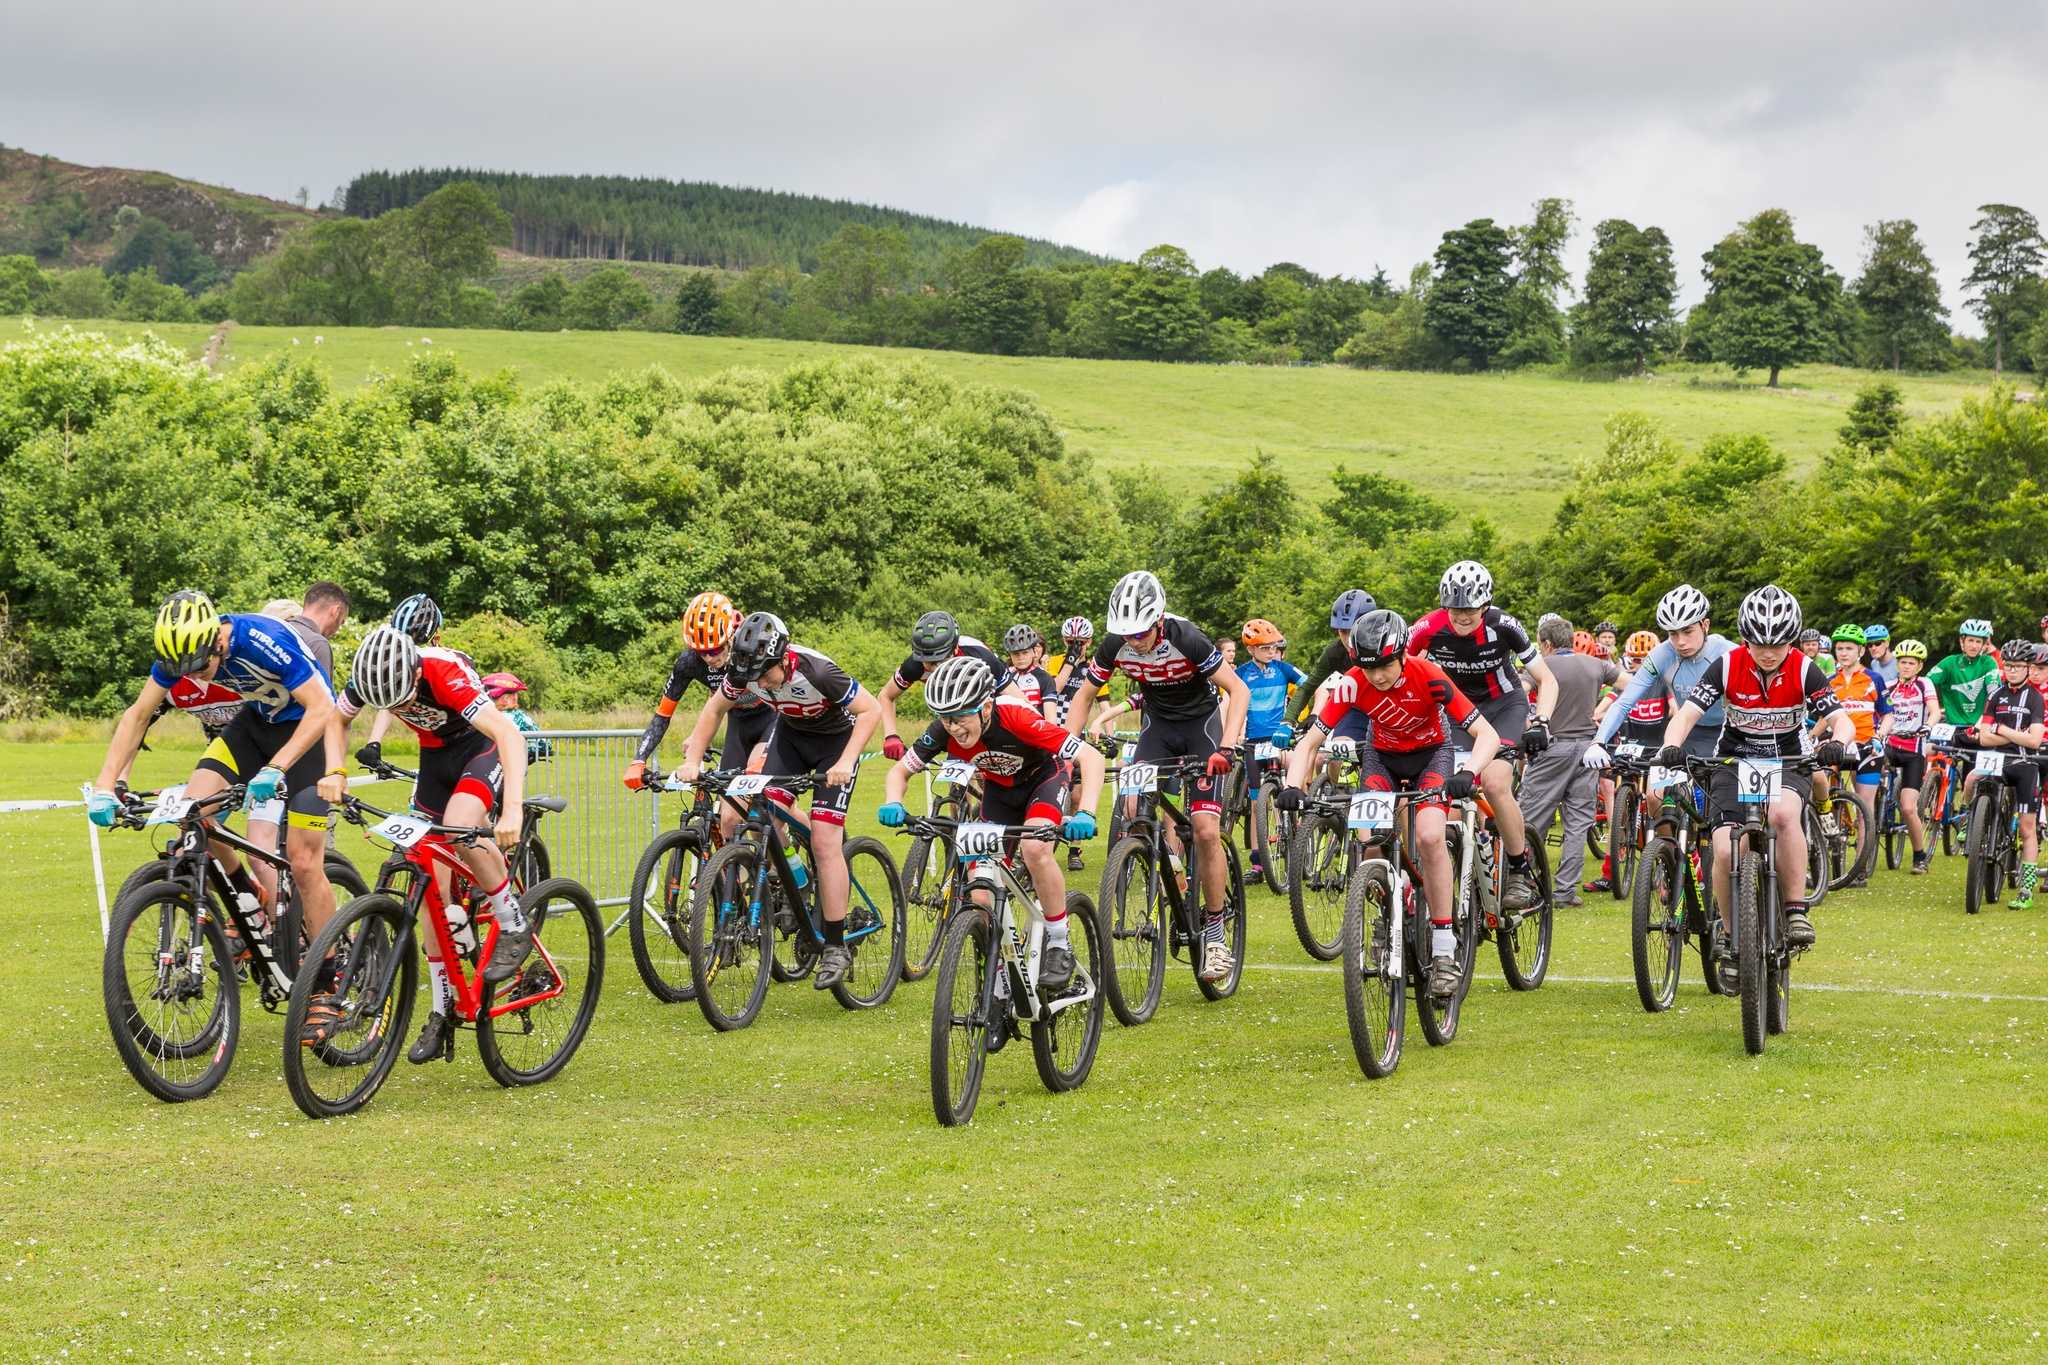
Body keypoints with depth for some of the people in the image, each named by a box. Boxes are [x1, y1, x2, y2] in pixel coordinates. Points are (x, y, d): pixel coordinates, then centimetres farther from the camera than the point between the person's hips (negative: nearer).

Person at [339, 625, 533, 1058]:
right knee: (432, 887, -2)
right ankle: (443, 1009, 7)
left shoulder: (445, 673, -36)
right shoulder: (370, 674, -20)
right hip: (436, 755, 5)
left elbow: (510, 735, -44)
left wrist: (512, 810, -55)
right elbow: (336, 720, 1)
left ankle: (514, 926, -13)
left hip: (483, 747, -5)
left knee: (459, 826, -35)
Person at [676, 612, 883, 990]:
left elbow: (871, 709, -28)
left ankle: (836, 947, -8)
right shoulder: (746, 672, -21)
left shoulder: (816, 672, -36)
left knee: (824, 842, -14)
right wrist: (692, 761, -13)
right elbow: (714, 709, -3)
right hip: (791, 733, 5)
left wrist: (845, 763, -38)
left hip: (835, 738, -5)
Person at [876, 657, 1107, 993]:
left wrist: (1085, 814, -54)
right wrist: (892, 804, -33)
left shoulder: (1015, 719, -38)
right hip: (999, 789, 4)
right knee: (983, 901, -10)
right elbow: (900, 770, -11)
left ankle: (1059, 945, -16)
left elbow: (1091, 757, -39)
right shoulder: (944, 732, -26)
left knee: (1034, 848, -34)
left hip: (1044, 776, -4)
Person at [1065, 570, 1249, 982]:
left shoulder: (1186, 639, -29)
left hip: (1201, 721, -4)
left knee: (1206, 830, -16)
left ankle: (1214, 931, -3)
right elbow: (1085, 696, -3)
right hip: (1158, 723, 4)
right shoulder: (1115, 646, -18)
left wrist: (1226, 747, -37)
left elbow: (1237, 689, -24)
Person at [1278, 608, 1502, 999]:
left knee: (1429, 836, -28)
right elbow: (1309, 742, -22)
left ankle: (1443, 950, -22)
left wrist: (1466, 774, -49)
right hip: (1382, 756, 3)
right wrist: (1293, 786, -40)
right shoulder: (1353, 684, -24)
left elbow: (1487, 735, -30)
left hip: (1431, 753, -3)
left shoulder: (1429, 676, -30)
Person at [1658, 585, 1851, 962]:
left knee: (1783, 814, -36)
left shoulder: (1804, 670, -14)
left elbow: (1841, 720, -17)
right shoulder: (1727, 666, -14)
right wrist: (1672, 746, -41)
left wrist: (1837, 743, -41)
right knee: (1726, 850, -19)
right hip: (1735, 760, 1)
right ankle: (1731, 938, 2)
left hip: (1787, 761, -1)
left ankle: (1795, 912, -24)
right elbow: (1686, 714, -19)